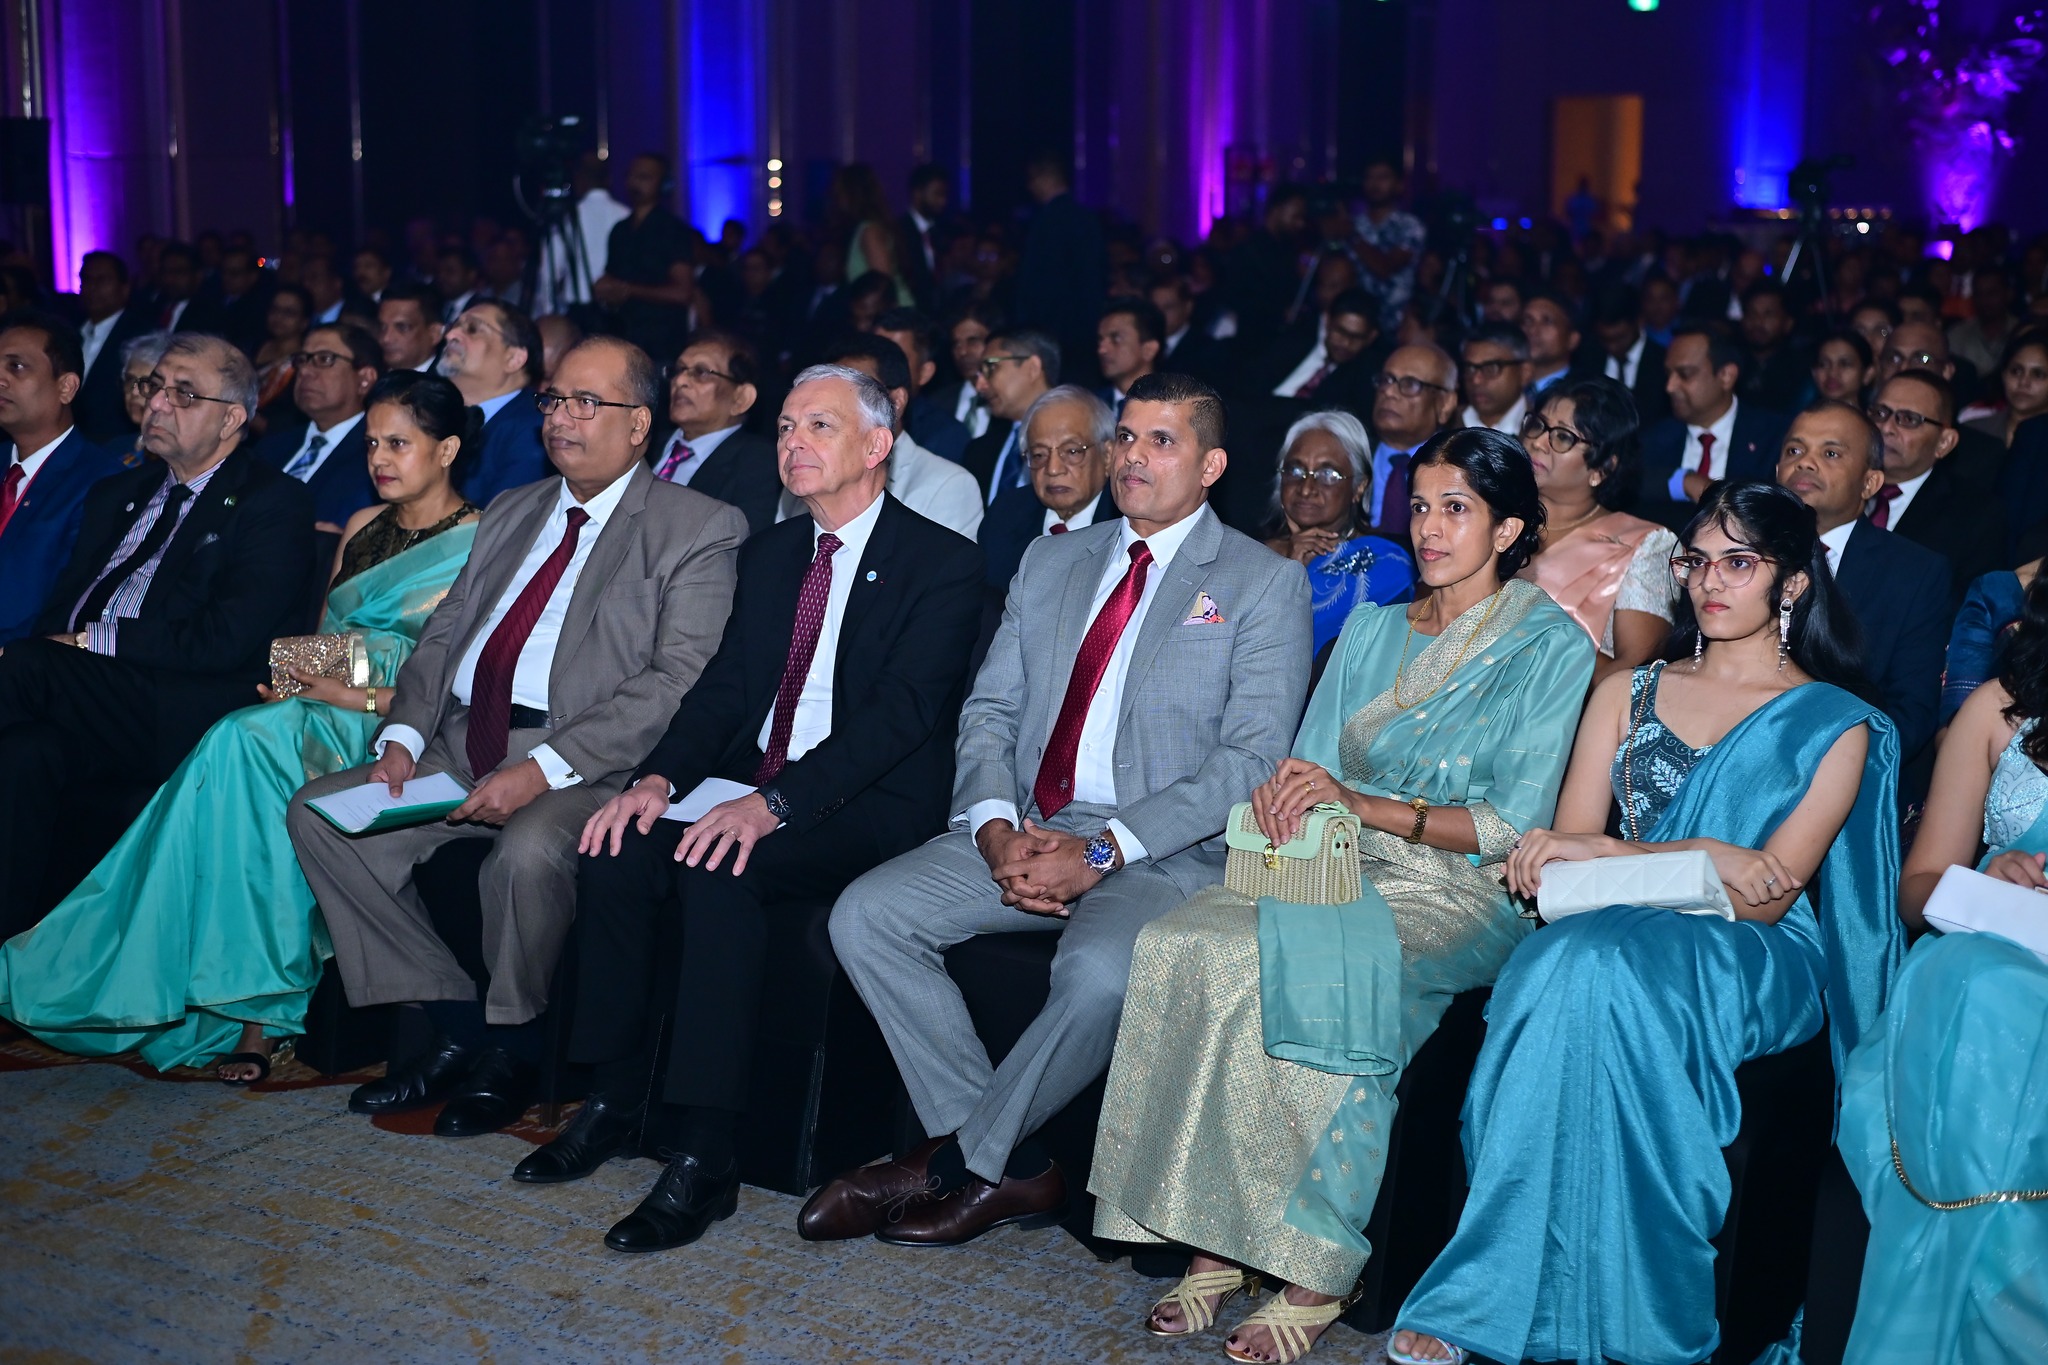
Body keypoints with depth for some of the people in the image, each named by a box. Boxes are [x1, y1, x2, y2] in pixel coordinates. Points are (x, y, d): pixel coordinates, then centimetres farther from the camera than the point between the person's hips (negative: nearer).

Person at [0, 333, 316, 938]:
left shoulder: (275, 502, 3)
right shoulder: (116, 493, 27)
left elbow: (229, 639, -10)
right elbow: (62, 606, 18)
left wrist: (94, 639, -11)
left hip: (183, 720, -6)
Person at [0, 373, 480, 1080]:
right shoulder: (364, 525, 21)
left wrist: (359, 696, -16)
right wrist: (291, 677, -1)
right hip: (317, 716, 6)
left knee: (249, 741, -32)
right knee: (245, 746, -28)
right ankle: (256, 1016, -31)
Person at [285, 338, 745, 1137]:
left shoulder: (697, 530, -2)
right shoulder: (511, 515, 22)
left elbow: (678, 683, -14)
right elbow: (443, 636, 19)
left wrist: (543, 769, -22)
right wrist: (403, 737, -2)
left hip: (586, 765, -7)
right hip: (463, 748, 7)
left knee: (529, 850, -36)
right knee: (317, 813, -9)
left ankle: (509, 1051, -7)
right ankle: (453, 1026, -1)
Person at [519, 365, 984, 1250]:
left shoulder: (942, 564, -6)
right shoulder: (771, 554, 17)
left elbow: (901, 711, -18)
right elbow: (724, 686, 12)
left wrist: (776, 804, -29)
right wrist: (659, 778, -9)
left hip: (870, 806, -7)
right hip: (754, 788, 7)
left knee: (718, 870, -33)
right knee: (619, 851, -19)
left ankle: (704, 1157, -29)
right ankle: (613, 1100, -4)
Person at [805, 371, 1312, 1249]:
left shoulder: (1263, 585, 1)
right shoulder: (1051, 562, 18)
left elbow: (1252, 758, -9)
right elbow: (989, 710, 14)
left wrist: (1103, 851, -18)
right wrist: (996, 830, -8)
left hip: (1162, 854, -5)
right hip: (1025, 830, 6)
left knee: (1099, 973, -36)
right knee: (866, 913, -16)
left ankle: (957, 1161, -10)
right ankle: (1010, 1169, -10)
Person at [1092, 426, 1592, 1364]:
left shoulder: (1550, 649, 1)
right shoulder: (1372, 632, 19)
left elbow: (1512, 825, -7)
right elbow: (1312, 766, 14)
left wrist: (1359, 802, -14)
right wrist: (1286, 793, -11)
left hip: (1460, 897, -5)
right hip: (1332, 869, 5)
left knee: (1292, 968, -35)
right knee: (1176, 945, -26)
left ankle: (1314, 1272, -24)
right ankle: (1215, 1243, -22)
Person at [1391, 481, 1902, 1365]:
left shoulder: (1834, 724, 7)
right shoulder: (1628, 693, 19)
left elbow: (1767, 896, -5)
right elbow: (1566, 850, 8)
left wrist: (1603, 855, -13)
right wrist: (1703, 857, -10)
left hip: (1754, 967, -3)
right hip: (1622, 937, 3)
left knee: (1594, 969, -36)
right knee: (1567, 968, -36)